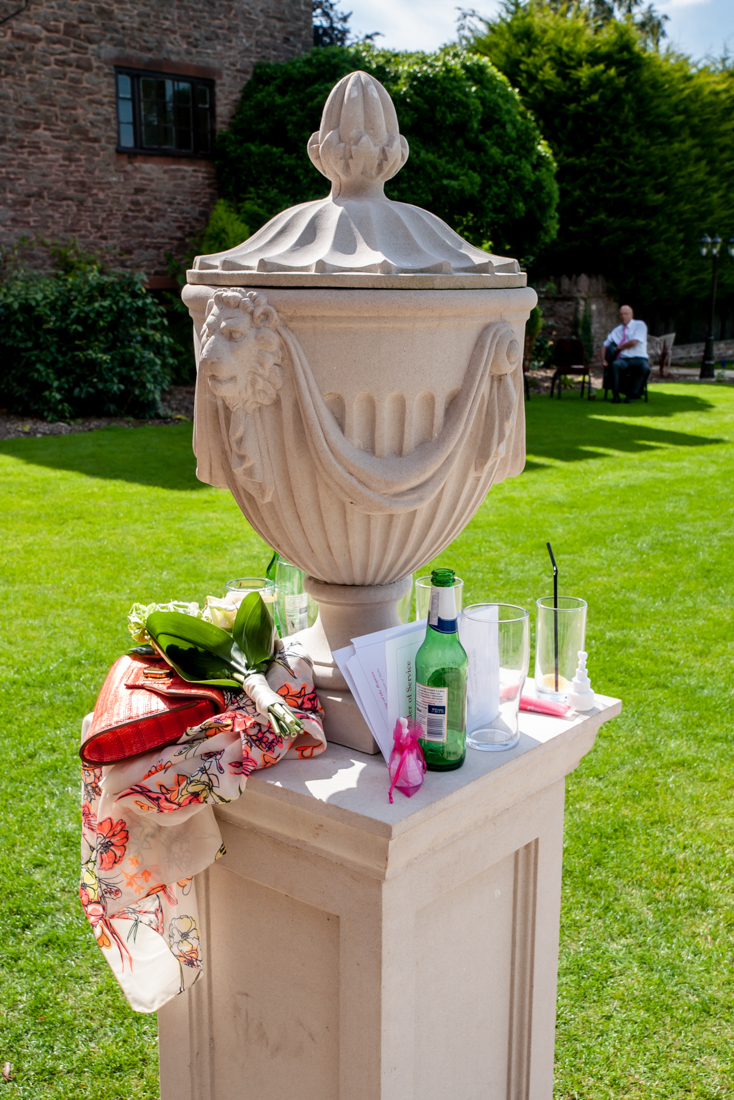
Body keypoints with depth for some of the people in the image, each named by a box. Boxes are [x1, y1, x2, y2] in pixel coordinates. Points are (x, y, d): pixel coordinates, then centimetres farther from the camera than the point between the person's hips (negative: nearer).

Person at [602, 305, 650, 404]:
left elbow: (634, 342, -11)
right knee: (615, 365, -35)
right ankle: (616, 395, -28)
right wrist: (603, 360, 4)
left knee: (645, 368, -37)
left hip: (638, 359, -3)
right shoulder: (616, 331, 20)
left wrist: (618, 348, -1)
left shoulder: (640, 325, 4)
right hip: (623, 359, 3)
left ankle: (631, 394, -21)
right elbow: (605, 346, 22)